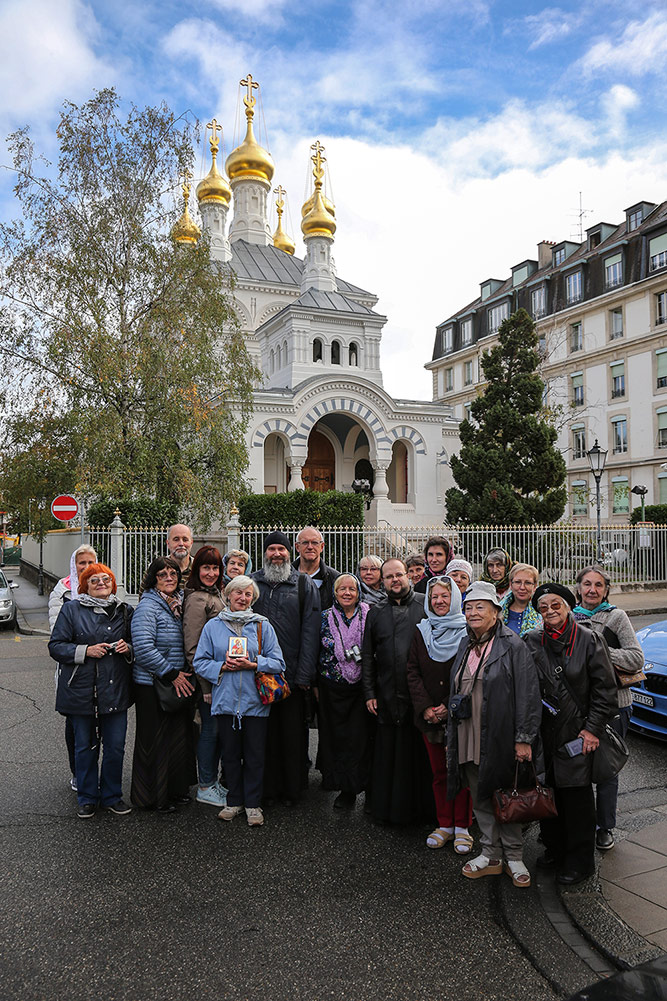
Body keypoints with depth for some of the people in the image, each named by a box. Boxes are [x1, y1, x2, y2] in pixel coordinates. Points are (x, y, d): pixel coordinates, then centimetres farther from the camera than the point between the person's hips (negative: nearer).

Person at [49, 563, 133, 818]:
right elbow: (55, 646, -3)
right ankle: (87, 799, 26)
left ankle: (112, 796, 24)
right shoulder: (71, 609, 1)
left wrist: (128, 648, -5)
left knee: (115, 747, 6)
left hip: (115, 690, 2)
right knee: (85, 747, 9)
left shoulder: (124, 611, 10)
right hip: (82, 690, -2)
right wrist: (86, 651, -16)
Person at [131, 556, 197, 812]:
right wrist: (172, 674, -18)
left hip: (178, 683, 8)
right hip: (152, 685, -7)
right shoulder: (148, 607, -14)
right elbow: (143, 649, -23)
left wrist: (184, 674, 10)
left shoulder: (179, 604, 11)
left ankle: (176, 789, 29)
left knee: (179, 736, 13)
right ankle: (153, 798, 17)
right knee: (155, 741, 2)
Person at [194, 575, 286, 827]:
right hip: (225, 700, 1)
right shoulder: (213, 626, 6)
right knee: (230, 754, 11)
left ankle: (253, 804, 19)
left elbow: (277, 663, 0)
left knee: (255, 755, 5)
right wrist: (223, 667, -11)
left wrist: (252, 665, -16)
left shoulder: (262, 625, 3)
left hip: (255, 701, -1)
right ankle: (234, 801, 26)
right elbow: (200, 662, 5)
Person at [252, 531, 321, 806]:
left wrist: (304, 674, -10)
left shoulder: (304, 585, 2)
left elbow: (310, 631, -3)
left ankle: (292, 789, 20)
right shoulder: (251, 583, 8)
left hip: (292, 674, -2)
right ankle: (266, 787, 23)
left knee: (293, 732, 5)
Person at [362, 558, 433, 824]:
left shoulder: (425, 606, 4)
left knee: (421, 754, 5)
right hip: (388, 696, 2)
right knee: (389, 754, 7)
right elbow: (367, 656, 11)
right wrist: (369, 693, 5)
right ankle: (389, 809, 20)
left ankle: (423, 808, 19)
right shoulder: (376, 613, 11)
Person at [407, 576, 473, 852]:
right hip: (430, 715, 3)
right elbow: (412, 672, 3)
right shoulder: (421, 631, 6)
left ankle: (462, 826, 16)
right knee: (439, 771, 10)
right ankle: (444, 824, 22)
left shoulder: (467, 632, -4)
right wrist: (425, 708, -7)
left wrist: (450, 706, -13)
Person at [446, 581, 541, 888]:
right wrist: (452, 738, 17)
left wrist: (523, 739, -15)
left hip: (500, 739, -6)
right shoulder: (466, 648, 11)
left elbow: (528, 694, -12)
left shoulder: (513, 646, -9)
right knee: (480, 799, 14)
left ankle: (513, 858, 23)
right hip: (469, 740, 6)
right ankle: (491, 855, 28)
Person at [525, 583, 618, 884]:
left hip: (576, 732, -3)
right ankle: (554, 849, 31)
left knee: (576, 794, 4)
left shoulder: (589, 640, -4)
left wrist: (592, 727, -8)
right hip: (543, 731, 3)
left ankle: (579, 861, 20)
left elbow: (604, 687, -4)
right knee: (547, 791, 11)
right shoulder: (531, 641, 4)